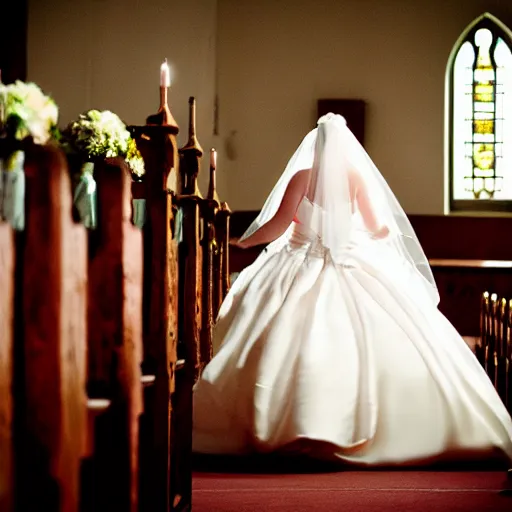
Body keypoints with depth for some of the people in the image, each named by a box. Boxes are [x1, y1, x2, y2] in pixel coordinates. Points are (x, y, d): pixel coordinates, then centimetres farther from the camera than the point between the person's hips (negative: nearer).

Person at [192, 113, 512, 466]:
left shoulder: (301, 177, -3)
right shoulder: (356, 176, 1)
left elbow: (278, 224, -7)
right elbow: (375, 229, 4)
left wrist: (242, 242, 8)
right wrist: (392, 231, 26)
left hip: (301, 269, -1)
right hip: (351, 269, 1)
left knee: (284, 351, 0)